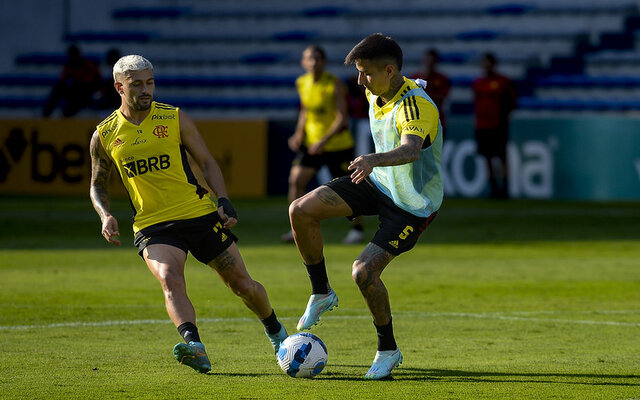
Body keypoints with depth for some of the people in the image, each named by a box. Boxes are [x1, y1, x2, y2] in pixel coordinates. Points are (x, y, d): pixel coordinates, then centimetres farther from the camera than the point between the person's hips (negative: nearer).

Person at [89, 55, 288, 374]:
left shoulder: (174, 119, -1)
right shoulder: (104, 136, 2)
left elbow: (206, 162, 6)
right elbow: (97, 185, 15)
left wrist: (223, 201, -9)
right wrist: (106, 216, -5)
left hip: (199, 214, 1)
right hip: (152, 225, 0)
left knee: (241, 283, 4)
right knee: (169, 279, -30)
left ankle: (275, 331, 34)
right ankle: (195, 348, -49)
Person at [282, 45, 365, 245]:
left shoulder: (336, 84, -16)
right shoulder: (301, 83, 1)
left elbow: (342, 119, -19)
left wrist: (324, 140, -28)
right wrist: (299, 134, 1)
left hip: (338, 144, -5)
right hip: (311, 142, 5)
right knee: (296, 179, -12)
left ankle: (357, 228, 23)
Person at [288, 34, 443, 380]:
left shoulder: (416, 105, -31)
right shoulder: (375, 92, -5)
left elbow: (411, 150, -51)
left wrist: (373, 160, -69)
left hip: (413, 205, -8)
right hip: (378, 182, 8)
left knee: (364, 271, -21)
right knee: (301, 211, -9)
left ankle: (388, 351, 3)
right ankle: (321, 293, 11)